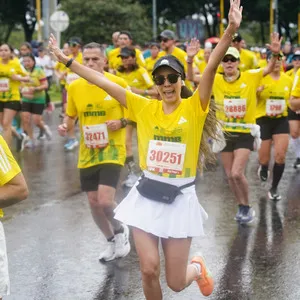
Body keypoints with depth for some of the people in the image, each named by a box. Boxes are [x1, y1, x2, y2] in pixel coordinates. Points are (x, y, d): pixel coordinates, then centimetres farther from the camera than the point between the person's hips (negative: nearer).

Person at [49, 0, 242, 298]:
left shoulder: (194, 107, -6)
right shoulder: (144, 107, 2)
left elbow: (211, 67, -20)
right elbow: (103, 82, 3)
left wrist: (230, 30, -33)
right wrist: (66, 60, 2)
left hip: (179, 199, -2)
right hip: (146, 197, 2)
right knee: (149, 270, -4)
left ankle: (197, 268, 41)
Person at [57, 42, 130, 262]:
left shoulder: (118, 83, -10)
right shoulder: (74, 87, -1)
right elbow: (70, 117, 12)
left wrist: (121, 122, -17)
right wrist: (65, 127, -9)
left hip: (112, 151, -4)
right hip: (87, 154, 4)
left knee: (105, 200, -17)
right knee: (94, 202, 10)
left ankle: (120, 230, 16)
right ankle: (112, 241, 34)